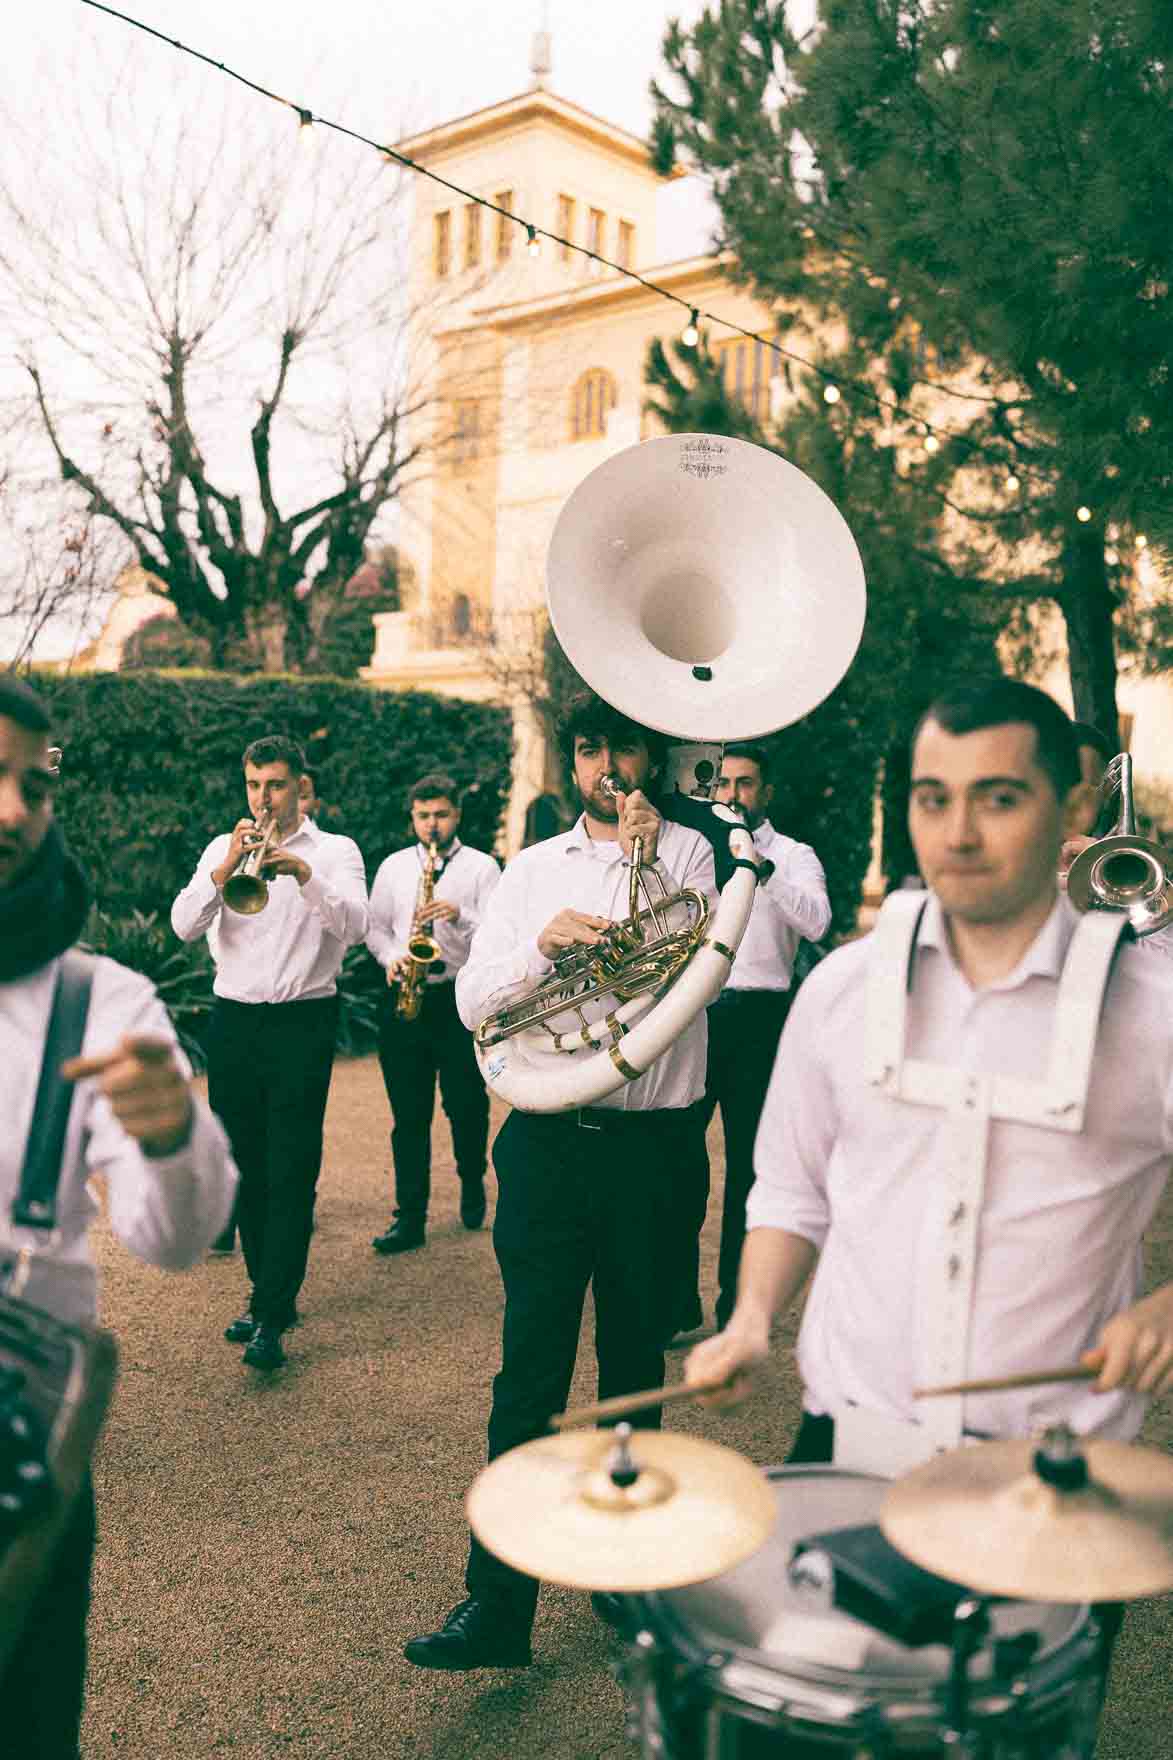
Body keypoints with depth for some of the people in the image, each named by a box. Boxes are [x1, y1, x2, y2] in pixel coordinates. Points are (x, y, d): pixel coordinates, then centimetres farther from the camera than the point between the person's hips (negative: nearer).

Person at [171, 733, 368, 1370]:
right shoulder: (223, 847, 11)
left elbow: (354, 927, -12)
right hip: (233, 1021, 4)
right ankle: (270, 1290, 23)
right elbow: (184, 925, -2)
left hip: (302, 1023, -3)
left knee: (291, 1172, -7)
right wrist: (226, 869, -18)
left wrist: (302, 872, -25)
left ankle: (271, 1317, -4)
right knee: (246, 1167, 9)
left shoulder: (335, 851, 4)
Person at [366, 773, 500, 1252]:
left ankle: (472, 1186, 32)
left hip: (460, 998, -2)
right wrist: (392, 957, -4)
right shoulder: (393, 866, 13)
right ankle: (410, 1216, 8)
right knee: (408, 1114, 3)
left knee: (467, 1105, 6)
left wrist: (459, 916, -22)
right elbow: (376, 927, 16)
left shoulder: (482, 867, 3)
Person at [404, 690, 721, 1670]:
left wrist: (643, 857, -14)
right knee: (530, 1367, 0)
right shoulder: (534, 869, 11)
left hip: (651, 1139, -1)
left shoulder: (688, 850, 4)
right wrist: (543, 944, -13)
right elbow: (473, 1001, 5)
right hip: (548, 1138, 1)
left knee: (635, 1363, 13)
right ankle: (499, 1603, 6)